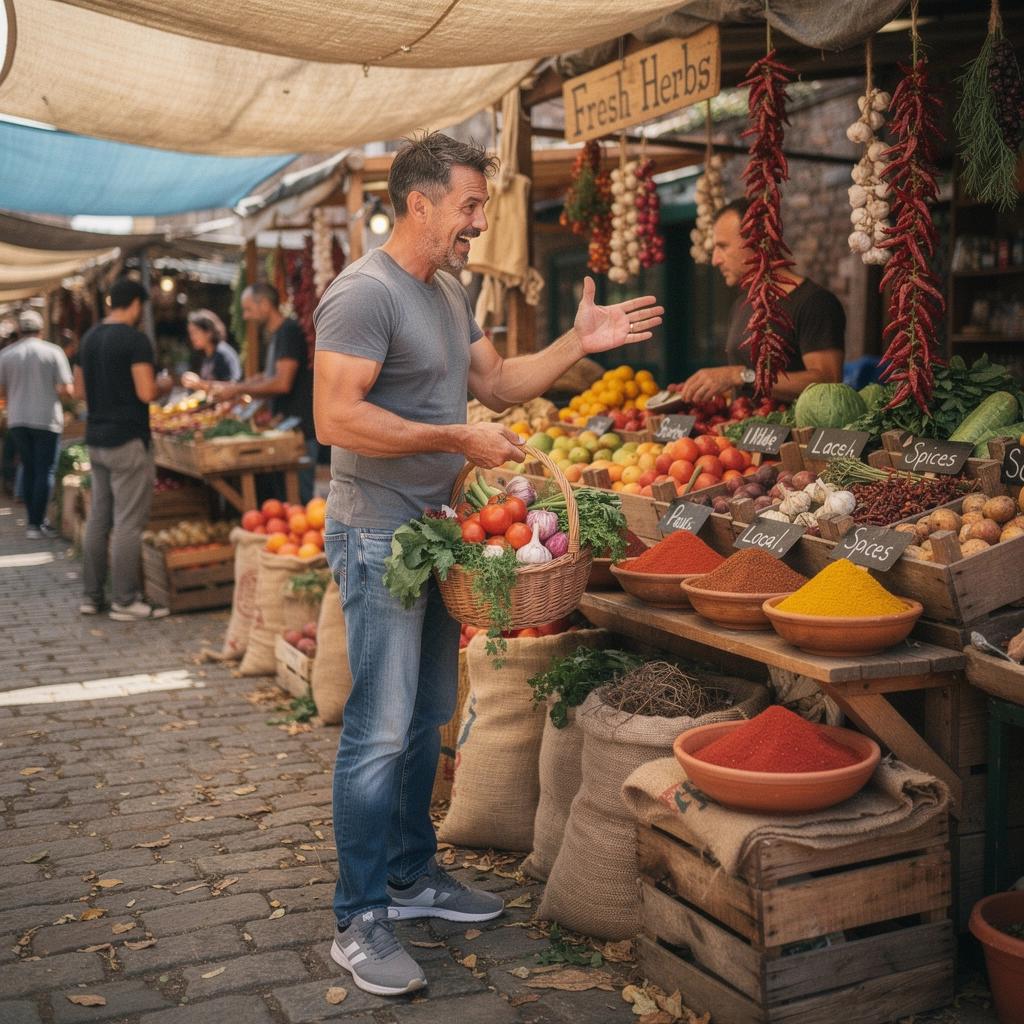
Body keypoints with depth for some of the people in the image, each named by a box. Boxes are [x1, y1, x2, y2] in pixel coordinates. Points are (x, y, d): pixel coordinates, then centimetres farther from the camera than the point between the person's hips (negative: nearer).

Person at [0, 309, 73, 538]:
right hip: (46, 420, -3)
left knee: (28, 469, 15)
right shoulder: (53, 352, -6)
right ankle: (36, 523, -1)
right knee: (45, 472, 2)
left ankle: (33, 519, 18)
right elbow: (66, 390, -10)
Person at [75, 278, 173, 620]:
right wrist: (164, 385, 0)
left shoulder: (89, 337, 11)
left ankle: (91, 595, 18)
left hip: (96, 440, 8)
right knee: (128, 523, -4)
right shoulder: (135, 340, -13)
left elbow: (79, 390, 16)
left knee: (98, 518, 13)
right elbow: (146, 393, -19)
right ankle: (124, 601, 0)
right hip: (127, 441, -8)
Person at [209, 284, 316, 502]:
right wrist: (232, 387, 14)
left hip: (300, 429, -10)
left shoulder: (288, 331, -13)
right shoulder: (275, 335, 17)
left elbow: (282, 384, -21)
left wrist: (238, 390, -12)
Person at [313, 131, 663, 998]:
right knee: (381, 729, -6)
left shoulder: (449, 291, 15)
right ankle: (360, 920, 4)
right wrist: (458, 439, -21)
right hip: (378, 535, -9)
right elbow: (337, 418, -24)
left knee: (427, 717, 16)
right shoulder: (365, 293, -16)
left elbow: (499, 382, 19)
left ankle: (413, 875, 30)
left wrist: (578, 344, 7)